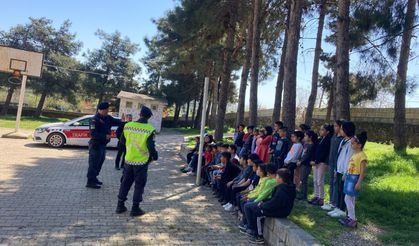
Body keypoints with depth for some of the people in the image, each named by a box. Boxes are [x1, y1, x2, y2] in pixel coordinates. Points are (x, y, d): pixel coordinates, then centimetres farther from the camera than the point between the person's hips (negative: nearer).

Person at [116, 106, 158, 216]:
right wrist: (155, 156, 2)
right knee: (139, 185, 8)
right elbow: (151, 146, -16)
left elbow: (123, 140, 7)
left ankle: (120, 205, 25)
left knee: (125, 182, 17)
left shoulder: (128, 125, -4)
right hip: (141, 162, -4)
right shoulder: (150, 129, -16)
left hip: (128, 160, 4)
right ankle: (135, 208, 12)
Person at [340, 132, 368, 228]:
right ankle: (350, 217, 25)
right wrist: (345, 175, 21)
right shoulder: (354, 154, 10)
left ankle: (353, 220, 1)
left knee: (348, 198, -7)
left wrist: (359, 183, -22)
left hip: (354, 178, -9)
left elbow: (362, 171, -20)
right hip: (349, 177, 9)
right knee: (351, 199, 15)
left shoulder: (362, 156, -17)